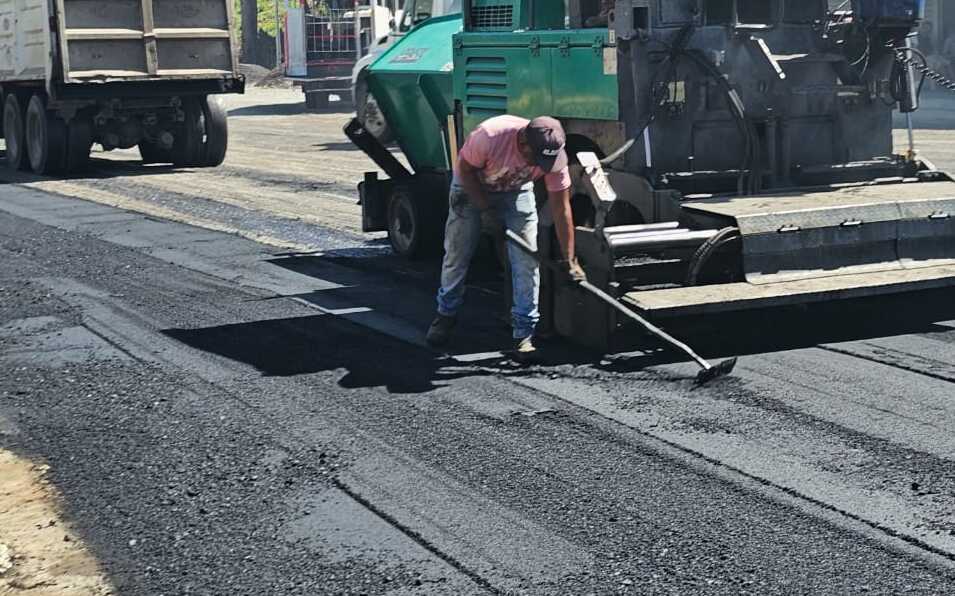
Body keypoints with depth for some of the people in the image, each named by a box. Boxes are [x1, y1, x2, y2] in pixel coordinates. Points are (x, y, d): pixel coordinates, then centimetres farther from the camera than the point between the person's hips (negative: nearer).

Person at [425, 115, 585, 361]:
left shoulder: (553, 156, -30)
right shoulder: (489, 136, -41)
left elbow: (561, 209, -21)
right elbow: (465, 168, -20)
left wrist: (569, 260, -19)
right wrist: (485, 207, -18)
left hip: (516, 190, 2)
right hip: (472, 185, -2)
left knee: (526, 260, -9)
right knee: (456, 254, 3)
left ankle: (524, 333, -2)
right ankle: (446, 315, 25)